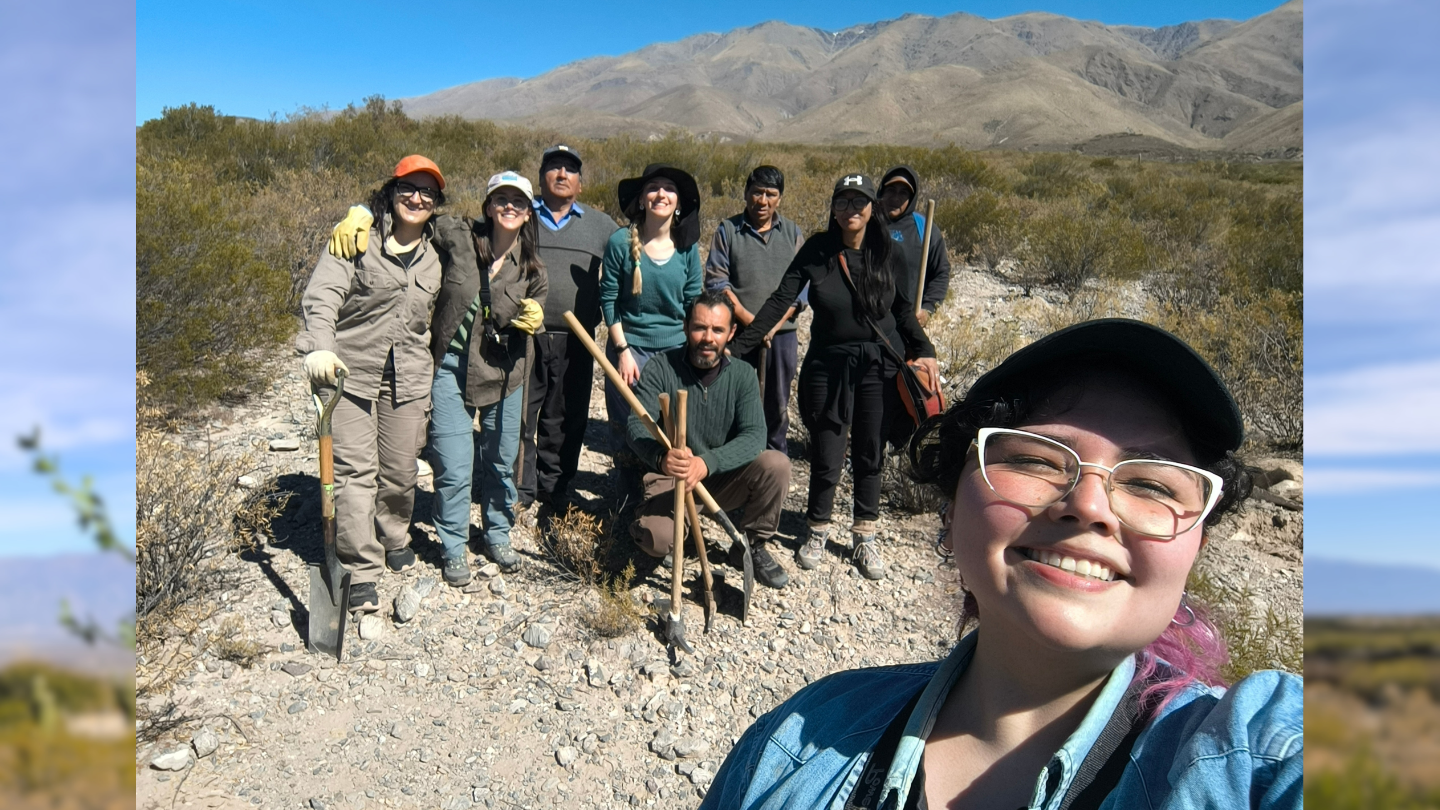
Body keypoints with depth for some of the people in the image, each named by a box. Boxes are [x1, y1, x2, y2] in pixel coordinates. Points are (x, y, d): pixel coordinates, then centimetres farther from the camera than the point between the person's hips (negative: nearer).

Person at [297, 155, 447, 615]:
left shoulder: (436, 253, 9)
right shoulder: (360, 239, -6)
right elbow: (322, 295, -17)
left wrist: (430, 377, 19)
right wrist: (320, 348, -33)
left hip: (407, 378, 4)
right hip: (351, 371, -4)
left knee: (399, 470, 11)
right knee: (356, 470, -6)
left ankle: (394, 540, 37)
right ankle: (360, 571, 1)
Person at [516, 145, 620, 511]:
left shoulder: (600, 225, 14)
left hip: (575, 342, 1)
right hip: (524, 337, -1)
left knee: (567, 419, 7)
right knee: (519, 415, 2)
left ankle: (555, 487, 21)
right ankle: (521, 489, 14)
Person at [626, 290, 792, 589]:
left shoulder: (743, 375, -6)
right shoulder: (660, 368, -11)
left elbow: (754, 436, -20)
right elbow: (637, 427, -22)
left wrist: (707, 462, -39)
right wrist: (661, 458, -47)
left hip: (724, 480, 2)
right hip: (669, 479, -2)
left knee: (776, 464, -25)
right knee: (658, 541, -30)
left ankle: (754, 546, 0)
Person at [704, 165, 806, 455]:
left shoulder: (792, 233, 9)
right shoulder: (728, 230, 3)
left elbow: (801, 286, 3)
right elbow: (716, 282, -4)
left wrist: (774, 323, -11)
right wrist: (750, 321, -14)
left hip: (782, 336, 2)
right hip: (738, 335, -2)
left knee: (777, 408, 10)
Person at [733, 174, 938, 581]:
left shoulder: (887, 253, -2)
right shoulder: (817, 250, -6)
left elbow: (903, 308, 9)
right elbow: (780, 301, -8)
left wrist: (924, 351, -2)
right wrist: (738, 347, -12)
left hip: (880, 365, 1)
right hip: (828, 364, -1)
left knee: (870, 455, 10)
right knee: (826, 456, 3)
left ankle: (864, 536, 27)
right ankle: (817, 532, 26)